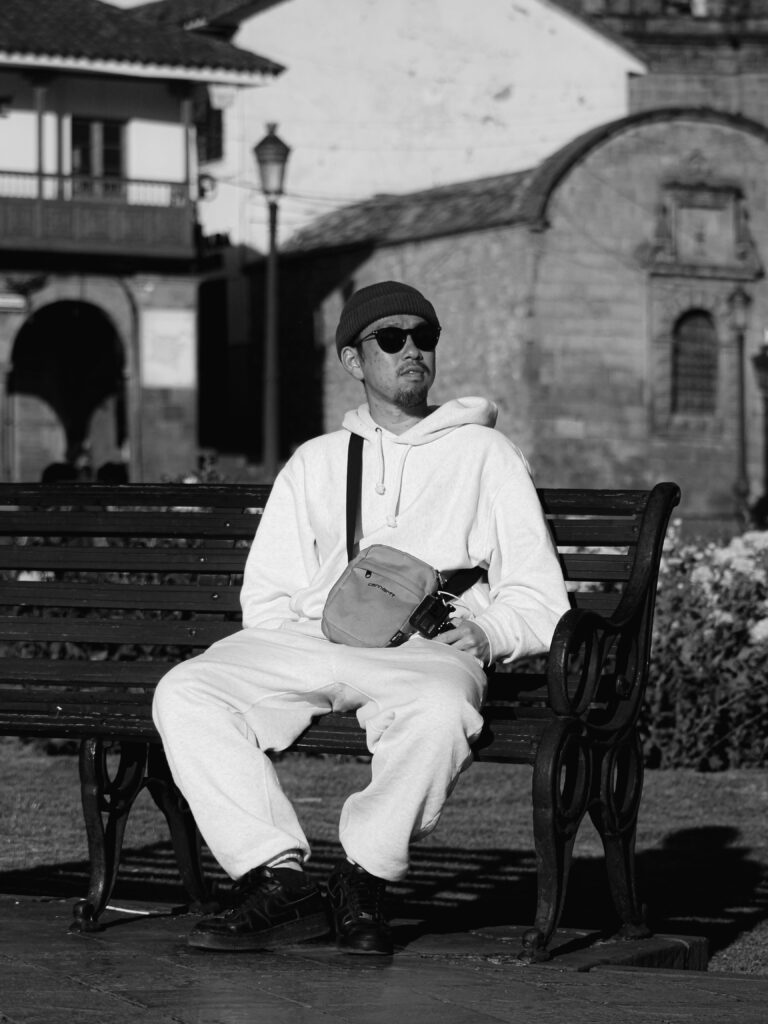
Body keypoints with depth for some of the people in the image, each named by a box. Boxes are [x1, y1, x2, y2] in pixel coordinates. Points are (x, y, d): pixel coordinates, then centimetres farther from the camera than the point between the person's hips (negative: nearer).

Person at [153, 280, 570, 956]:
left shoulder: (484, 452, 19)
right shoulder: (315, 462, 27)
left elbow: (538, 596, 12)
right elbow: (266, 591, 21)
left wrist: (486, 632, -9)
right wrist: (290, 641, -1)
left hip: (427, 651, -3)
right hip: (309, 642, 3)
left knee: (441, 711, -39)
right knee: (184, 693, -25)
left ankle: (364, 876, -20)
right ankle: (280, 880, -26)